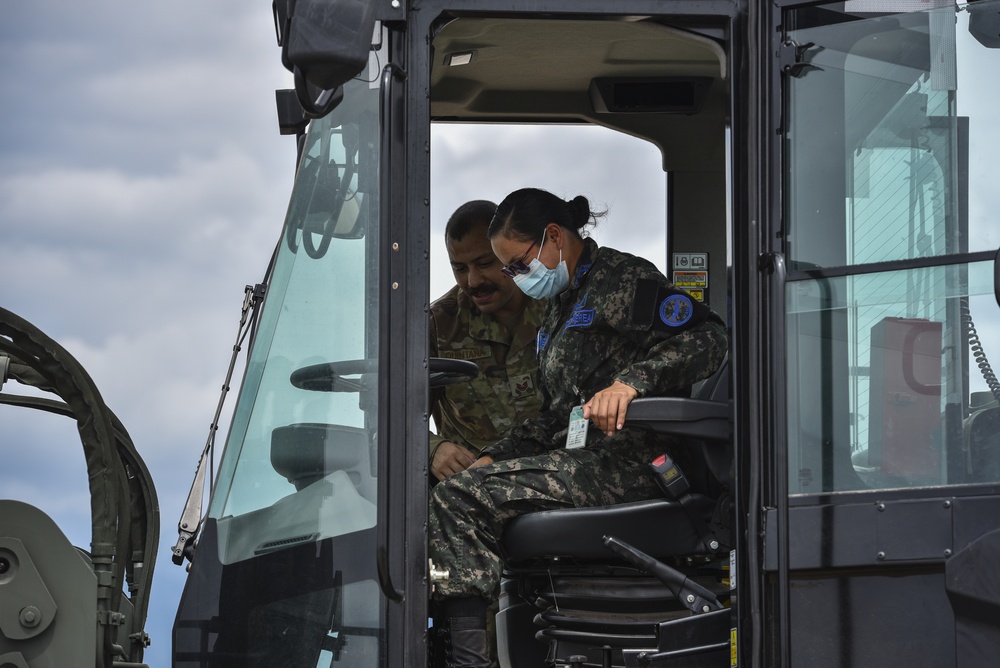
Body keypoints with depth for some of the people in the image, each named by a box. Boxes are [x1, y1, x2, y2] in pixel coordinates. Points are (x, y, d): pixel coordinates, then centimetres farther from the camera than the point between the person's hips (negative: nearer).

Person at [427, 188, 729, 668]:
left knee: (459, 501, -22)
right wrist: (494, 458, 14)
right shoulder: (559, 307, 26)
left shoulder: (620, 278, -3)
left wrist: (630, 381, -29)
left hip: (628, 461, -10)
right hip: (577, 456, 10)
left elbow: (708, 336, -17)